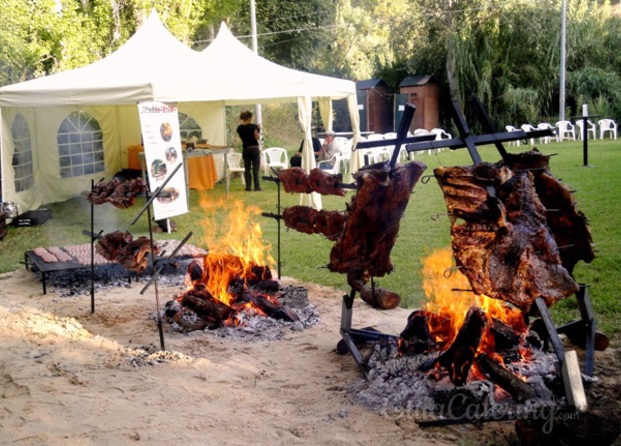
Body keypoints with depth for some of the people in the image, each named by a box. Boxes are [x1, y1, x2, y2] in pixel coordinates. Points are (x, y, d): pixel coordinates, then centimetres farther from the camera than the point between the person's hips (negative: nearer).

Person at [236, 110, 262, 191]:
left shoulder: (239, 128, 2)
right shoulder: (253, 126, -13)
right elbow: (257, 138, -11)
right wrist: (258, 130, 2)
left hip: (245, 150, 4)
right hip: (254, 149, -4)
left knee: (247, 169, 8)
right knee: (255, 168, 0)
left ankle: (248, 186, 4)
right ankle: (257, 186, -1)